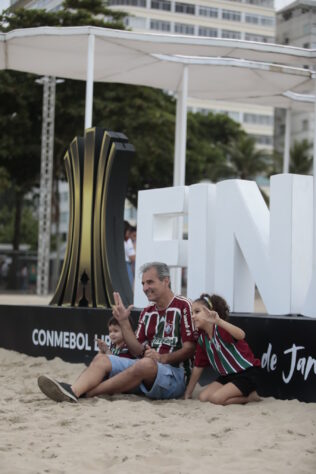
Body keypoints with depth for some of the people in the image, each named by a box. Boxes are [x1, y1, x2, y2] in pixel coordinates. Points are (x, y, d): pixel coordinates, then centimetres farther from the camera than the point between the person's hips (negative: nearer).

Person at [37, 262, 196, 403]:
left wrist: (162, 358, -21)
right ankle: (73, 391, -44)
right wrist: (124, 322, 4)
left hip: (174, 373, -7)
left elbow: (189, 348, -7)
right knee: (101, 359, -13)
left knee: (145, 364, -38)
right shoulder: (147, 312, 21)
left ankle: (84, 393, -36)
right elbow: (137, 351, 14)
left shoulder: (183, 306, 0)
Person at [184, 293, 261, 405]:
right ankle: (243, 393, 8)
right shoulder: (202, 337, 4)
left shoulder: (221, 329, -20)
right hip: (228, 375, 9)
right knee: (203, 397, -7)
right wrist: (188, 392, 17)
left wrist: (219, 321, -59)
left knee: (216, 398, -23)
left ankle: (251, 395, -1)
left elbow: (241, 335, -45)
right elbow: (198, 366, 14)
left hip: (247, 372, -9)